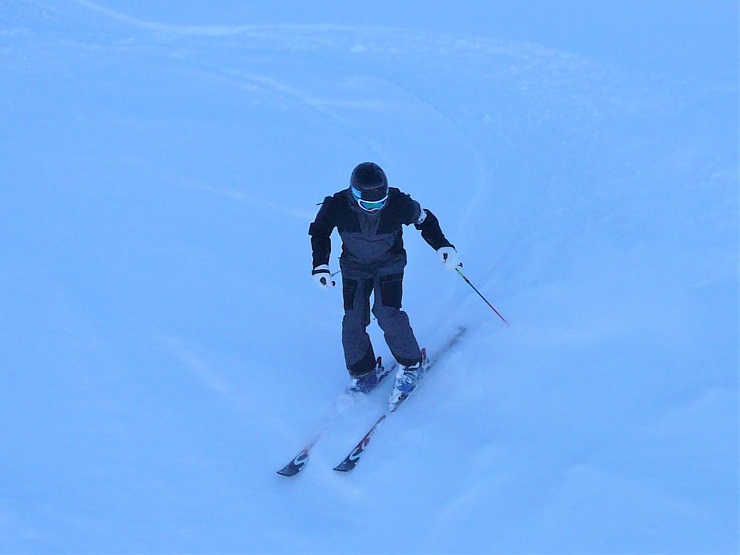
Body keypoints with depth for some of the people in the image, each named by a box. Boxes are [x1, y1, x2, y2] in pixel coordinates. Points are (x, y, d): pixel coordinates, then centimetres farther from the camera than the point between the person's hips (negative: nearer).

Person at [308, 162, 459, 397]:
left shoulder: (399, 203, -26)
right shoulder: (337, 207, -26)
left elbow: (425, 220, -4)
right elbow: (319, 232, -5)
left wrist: (443, 246, -15)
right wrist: (320, 266, -15)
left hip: (389, 264, -2)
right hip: (354, 267, 2)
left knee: (387, 313, -19)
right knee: (353, 320, -8)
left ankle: (410, 364, 5)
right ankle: (363, 373, 13)